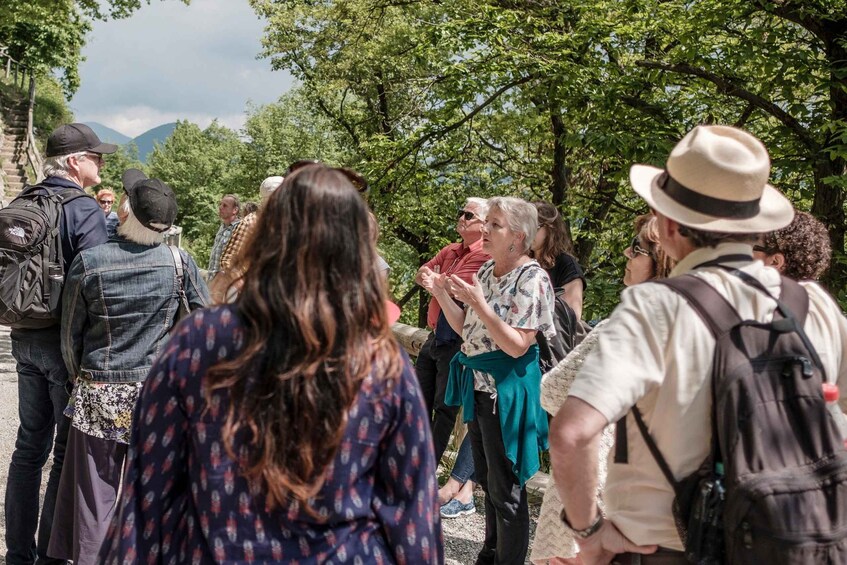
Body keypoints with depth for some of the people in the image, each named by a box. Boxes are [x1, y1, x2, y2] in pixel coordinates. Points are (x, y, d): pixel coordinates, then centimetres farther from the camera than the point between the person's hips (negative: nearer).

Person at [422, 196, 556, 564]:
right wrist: (442, 294, -1)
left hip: (506, 390, -8)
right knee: (486, 477, 20)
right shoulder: (487, 271, 7)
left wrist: (478, 303, -28)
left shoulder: (532, 279, -17)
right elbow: (467, 329, 12)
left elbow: (517, 345, -22)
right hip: (477, 383, 9)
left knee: (505, 487, 3)